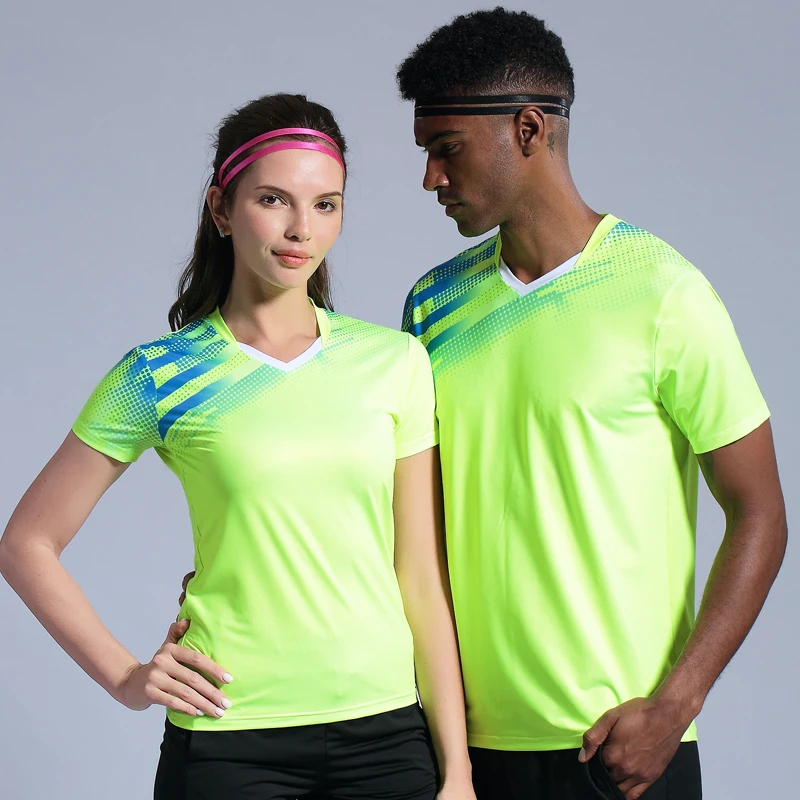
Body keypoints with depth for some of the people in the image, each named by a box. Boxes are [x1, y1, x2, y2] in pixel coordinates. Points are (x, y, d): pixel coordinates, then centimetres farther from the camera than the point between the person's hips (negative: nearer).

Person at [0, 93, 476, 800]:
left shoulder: (395, 362, 4)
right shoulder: (161, 377, -2)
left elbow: (422, 574, 3)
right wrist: (124, 678, -3)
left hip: (386, 729, 2)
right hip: (230, 738, -2)